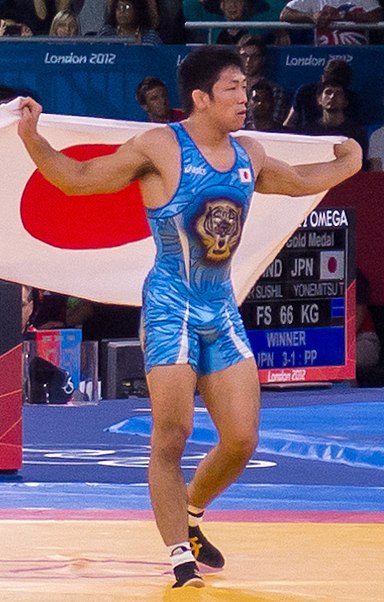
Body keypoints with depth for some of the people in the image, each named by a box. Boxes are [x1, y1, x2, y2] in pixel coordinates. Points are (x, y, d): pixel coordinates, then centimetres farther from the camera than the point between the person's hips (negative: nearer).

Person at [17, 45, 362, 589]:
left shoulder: (248, 156, 9)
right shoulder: (160, 148, -9)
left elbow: (300, 181, 31)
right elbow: (79, 179, -7)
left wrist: (348, 163, 35)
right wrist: (31, 139, -20)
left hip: (222, 310, 6)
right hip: (171, 308, -6)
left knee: (242, 440, 3)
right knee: (172, 435, -10)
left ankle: (189, 517, 29)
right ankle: (181, 556, -3)